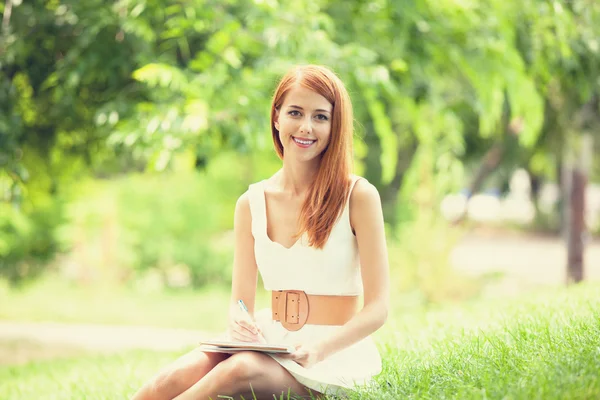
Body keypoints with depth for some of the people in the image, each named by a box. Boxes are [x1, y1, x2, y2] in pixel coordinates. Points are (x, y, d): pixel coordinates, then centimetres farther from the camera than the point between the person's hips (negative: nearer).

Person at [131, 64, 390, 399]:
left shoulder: (357, 196, -4)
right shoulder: (252, 204, 8)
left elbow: (377, 308, -6)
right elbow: (241, 302, 9)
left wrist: (320, 349, -24)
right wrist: (240, 323, -17)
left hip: (337, 354, -4)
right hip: (273, 344, 4)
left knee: (240, 369, -34)